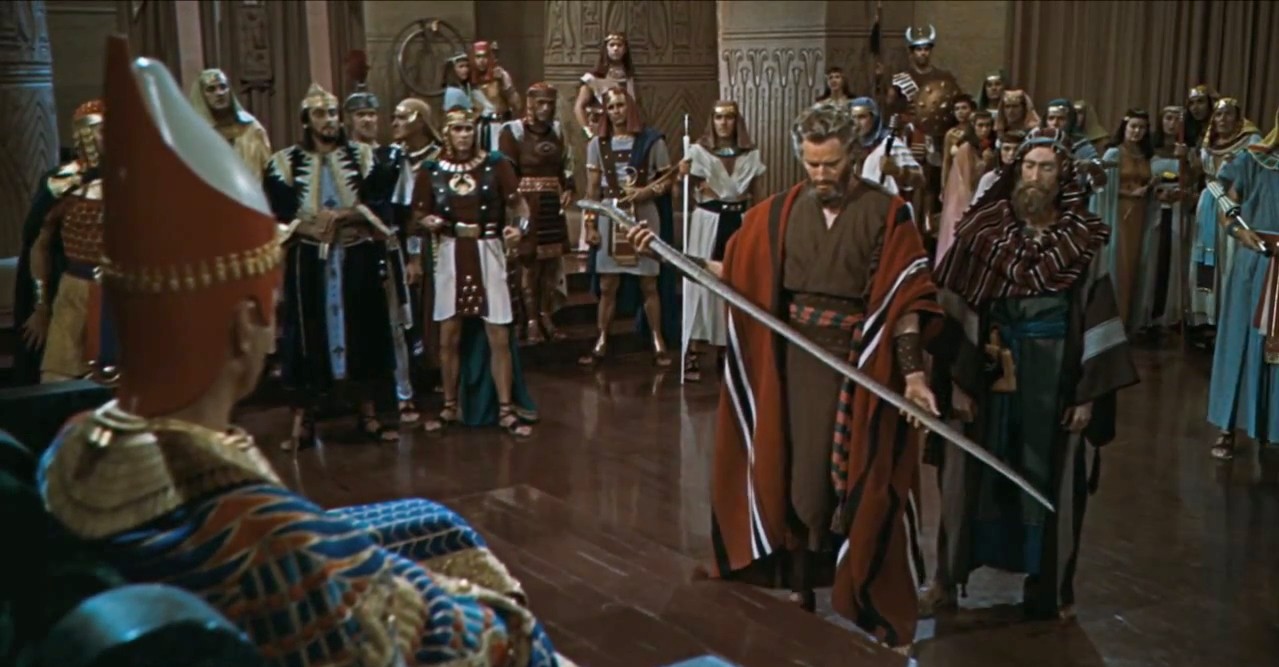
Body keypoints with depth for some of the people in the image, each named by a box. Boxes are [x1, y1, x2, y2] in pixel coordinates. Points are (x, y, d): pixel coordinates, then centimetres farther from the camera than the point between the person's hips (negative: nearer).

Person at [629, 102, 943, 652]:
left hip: (859, 365, -3)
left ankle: (867, 604, 19)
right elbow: (735, 271, 6)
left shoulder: (886, 213, -7)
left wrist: (913, 373, -17)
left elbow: (905, 299, -10)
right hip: (795, 361, 4)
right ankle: (802, 589, 27)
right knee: (795, 476, 11)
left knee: (857, 485, 3)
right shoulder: (782, 211, 3)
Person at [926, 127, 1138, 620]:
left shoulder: (1083, 240, -3)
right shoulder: (985, 230, -5)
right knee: (976, 472, 9)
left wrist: (1088, 392, -5)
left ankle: (1049, 585, 26)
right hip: (988, 370, 0)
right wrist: (958, 380, -10)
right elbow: (959, 309, -6)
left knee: (1049, 478, 10)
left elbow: (1095, 319, -1)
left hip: (1054, 377, 1)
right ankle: (950, 575, 24)